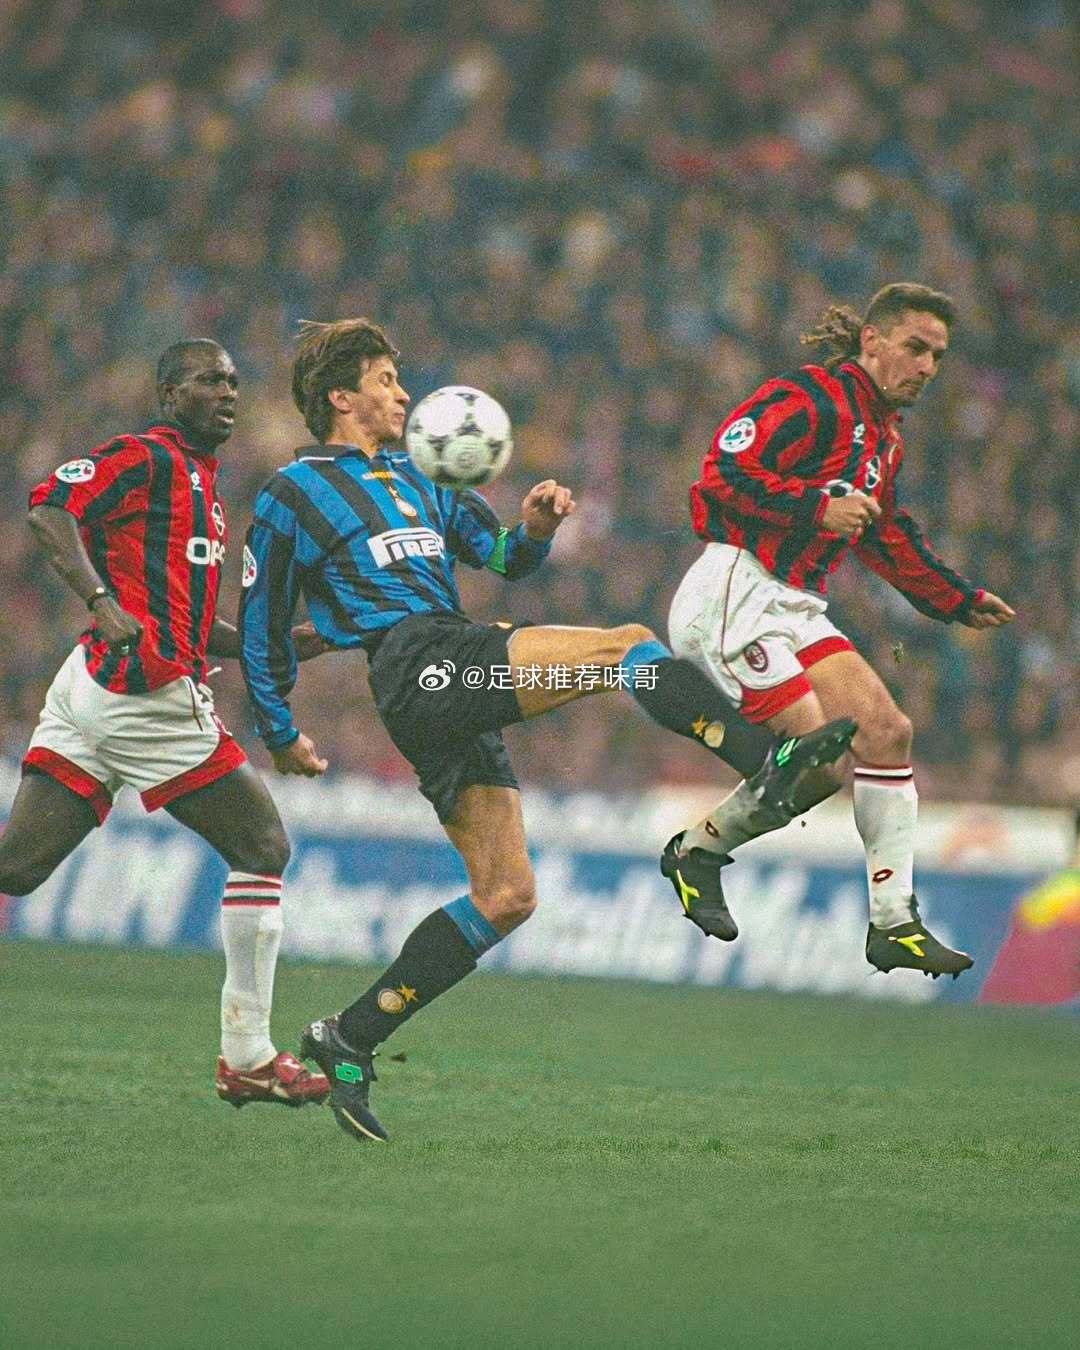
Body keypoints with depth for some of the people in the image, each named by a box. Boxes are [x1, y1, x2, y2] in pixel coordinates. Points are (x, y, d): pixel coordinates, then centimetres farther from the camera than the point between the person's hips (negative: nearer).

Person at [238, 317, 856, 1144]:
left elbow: (500, 557, 27)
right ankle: (768, 763, -29)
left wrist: (535, 529, 4)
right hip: (417, 664, -8)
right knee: (626, 645, -20)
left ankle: (350, 1041, 5)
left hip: (459, 682, 8)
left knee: (506, 896, 2)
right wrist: (280, 734, 11)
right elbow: (262, 625, 11)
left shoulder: (413, 479, 28)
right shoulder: (293, 494, 7)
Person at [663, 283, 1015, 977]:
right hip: (735, 597, -9)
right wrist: (817, 507, -27)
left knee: (888, 732, -4)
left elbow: (888, 539, 33)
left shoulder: (885, 437, 19)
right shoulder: (806, 400, -11)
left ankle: (895, 923, 1)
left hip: (794, 609, 9)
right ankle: (698, 849, 9)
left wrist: (958, 599, 33)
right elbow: (724, 475, -20)